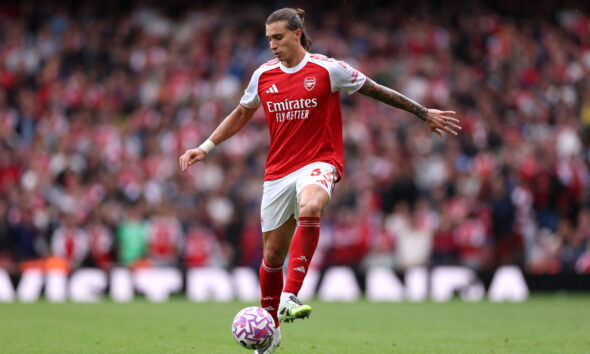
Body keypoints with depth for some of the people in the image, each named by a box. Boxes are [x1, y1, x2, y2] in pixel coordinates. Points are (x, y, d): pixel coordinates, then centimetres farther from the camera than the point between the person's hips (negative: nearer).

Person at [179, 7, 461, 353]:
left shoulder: (328, 70, -6)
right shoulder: (264, 75, 6)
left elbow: (376, 91, 4)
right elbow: (241, 115, 22)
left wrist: (425, 113, 5)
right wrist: (205, 148, 17)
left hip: (319, 162, -4)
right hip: (278, 170, 4)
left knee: (308, 207, -39)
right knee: (272, 254, 7)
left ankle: (289, 298, -40)